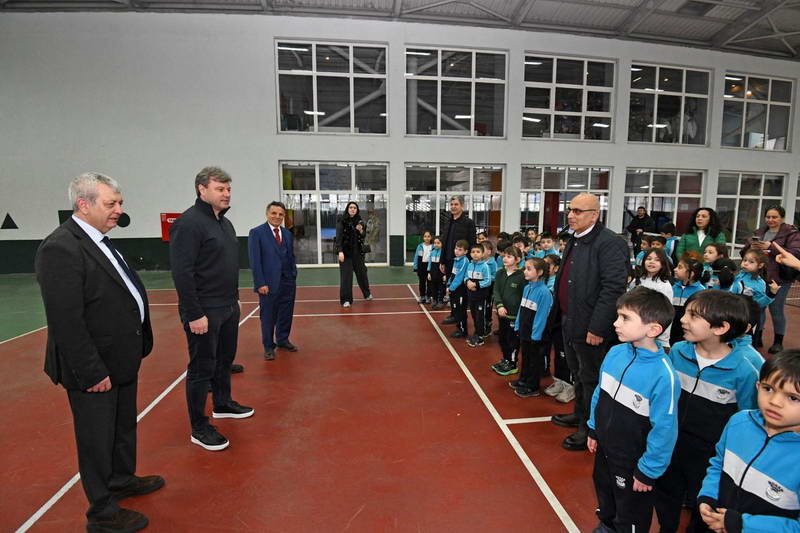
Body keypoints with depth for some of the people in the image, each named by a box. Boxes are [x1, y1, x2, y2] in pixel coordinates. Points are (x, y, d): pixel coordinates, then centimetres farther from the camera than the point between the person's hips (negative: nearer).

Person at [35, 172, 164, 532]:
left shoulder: (100, 241, 7)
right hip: (96, 369, -9)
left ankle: (122, 480, 47)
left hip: (122, 360, 9)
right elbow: (65, 322, -24)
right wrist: (92, 372, -21)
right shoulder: (61, 248, -21)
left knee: (125, 427, 25)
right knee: (97, 440, 10)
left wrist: (137, 347, 12)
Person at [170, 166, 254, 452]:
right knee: (202, 368, 3)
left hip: (229, 307, 9)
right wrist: (194, 314, -22)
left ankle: (223, 404, 40)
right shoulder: (189, 223, -17)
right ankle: (199, 428, 17)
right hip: (204, 311, -9)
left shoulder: (224, 222, 11)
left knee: (225, 359, 21)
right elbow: (182, 272, -21)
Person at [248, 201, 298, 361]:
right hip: (269, 283, -5)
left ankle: (283, 340, 32)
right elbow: (255, 261, -10)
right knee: (268, 317, 6)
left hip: (288, 282, 5)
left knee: (286, 314, 13)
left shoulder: (288, 234, 10)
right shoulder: (256, 233, -6)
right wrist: (260, 283, -14)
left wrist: (294, 276, 6)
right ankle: (268, 346, 21)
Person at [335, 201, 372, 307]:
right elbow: (338, 237, -12)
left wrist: (361, 231, -11)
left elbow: (363, 237, 11)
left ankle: (367, 293, 37)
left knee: (362, 272, 16)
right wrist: (340, 251, -22)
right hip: (346, 252, -4)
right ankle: (346, 299, 7)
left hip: (358, 252, 5)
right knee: (346, 276, -4)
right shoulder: (341, 221, -7)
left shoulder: (359, 221, 6)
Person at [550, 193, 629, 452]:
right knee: (577, 374, 23)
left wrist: (597, 328, -23)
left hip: (590, 327, -9)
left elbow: (614, 288, -23)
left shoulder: (610, 243, -18)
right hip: (569, 322, 9)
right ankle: (580, 414, 42)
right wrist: (560, 314, 15)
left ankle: (590, 428, 24)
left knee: (590, 379, 7)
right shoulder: (574, 241, 11)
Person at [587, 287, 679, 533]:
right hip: (604, 447, 6)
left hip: (632, 462, -6)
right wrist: (593, 429, 10)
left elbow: (664, 430, -22)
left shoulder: (663, 375, -30)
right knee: (604, 494, 32)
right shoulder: (615, 353, -12)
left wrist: (648, 471, -14)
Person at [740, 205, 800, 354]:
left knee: (776, 310, 5)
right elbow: (744, 251, 10)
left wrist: (771, 247, -24)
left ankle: (778, 341, 21)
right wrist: (751, 247, -12)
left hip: (779, 279, -4)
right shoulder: (759, 232, 9)